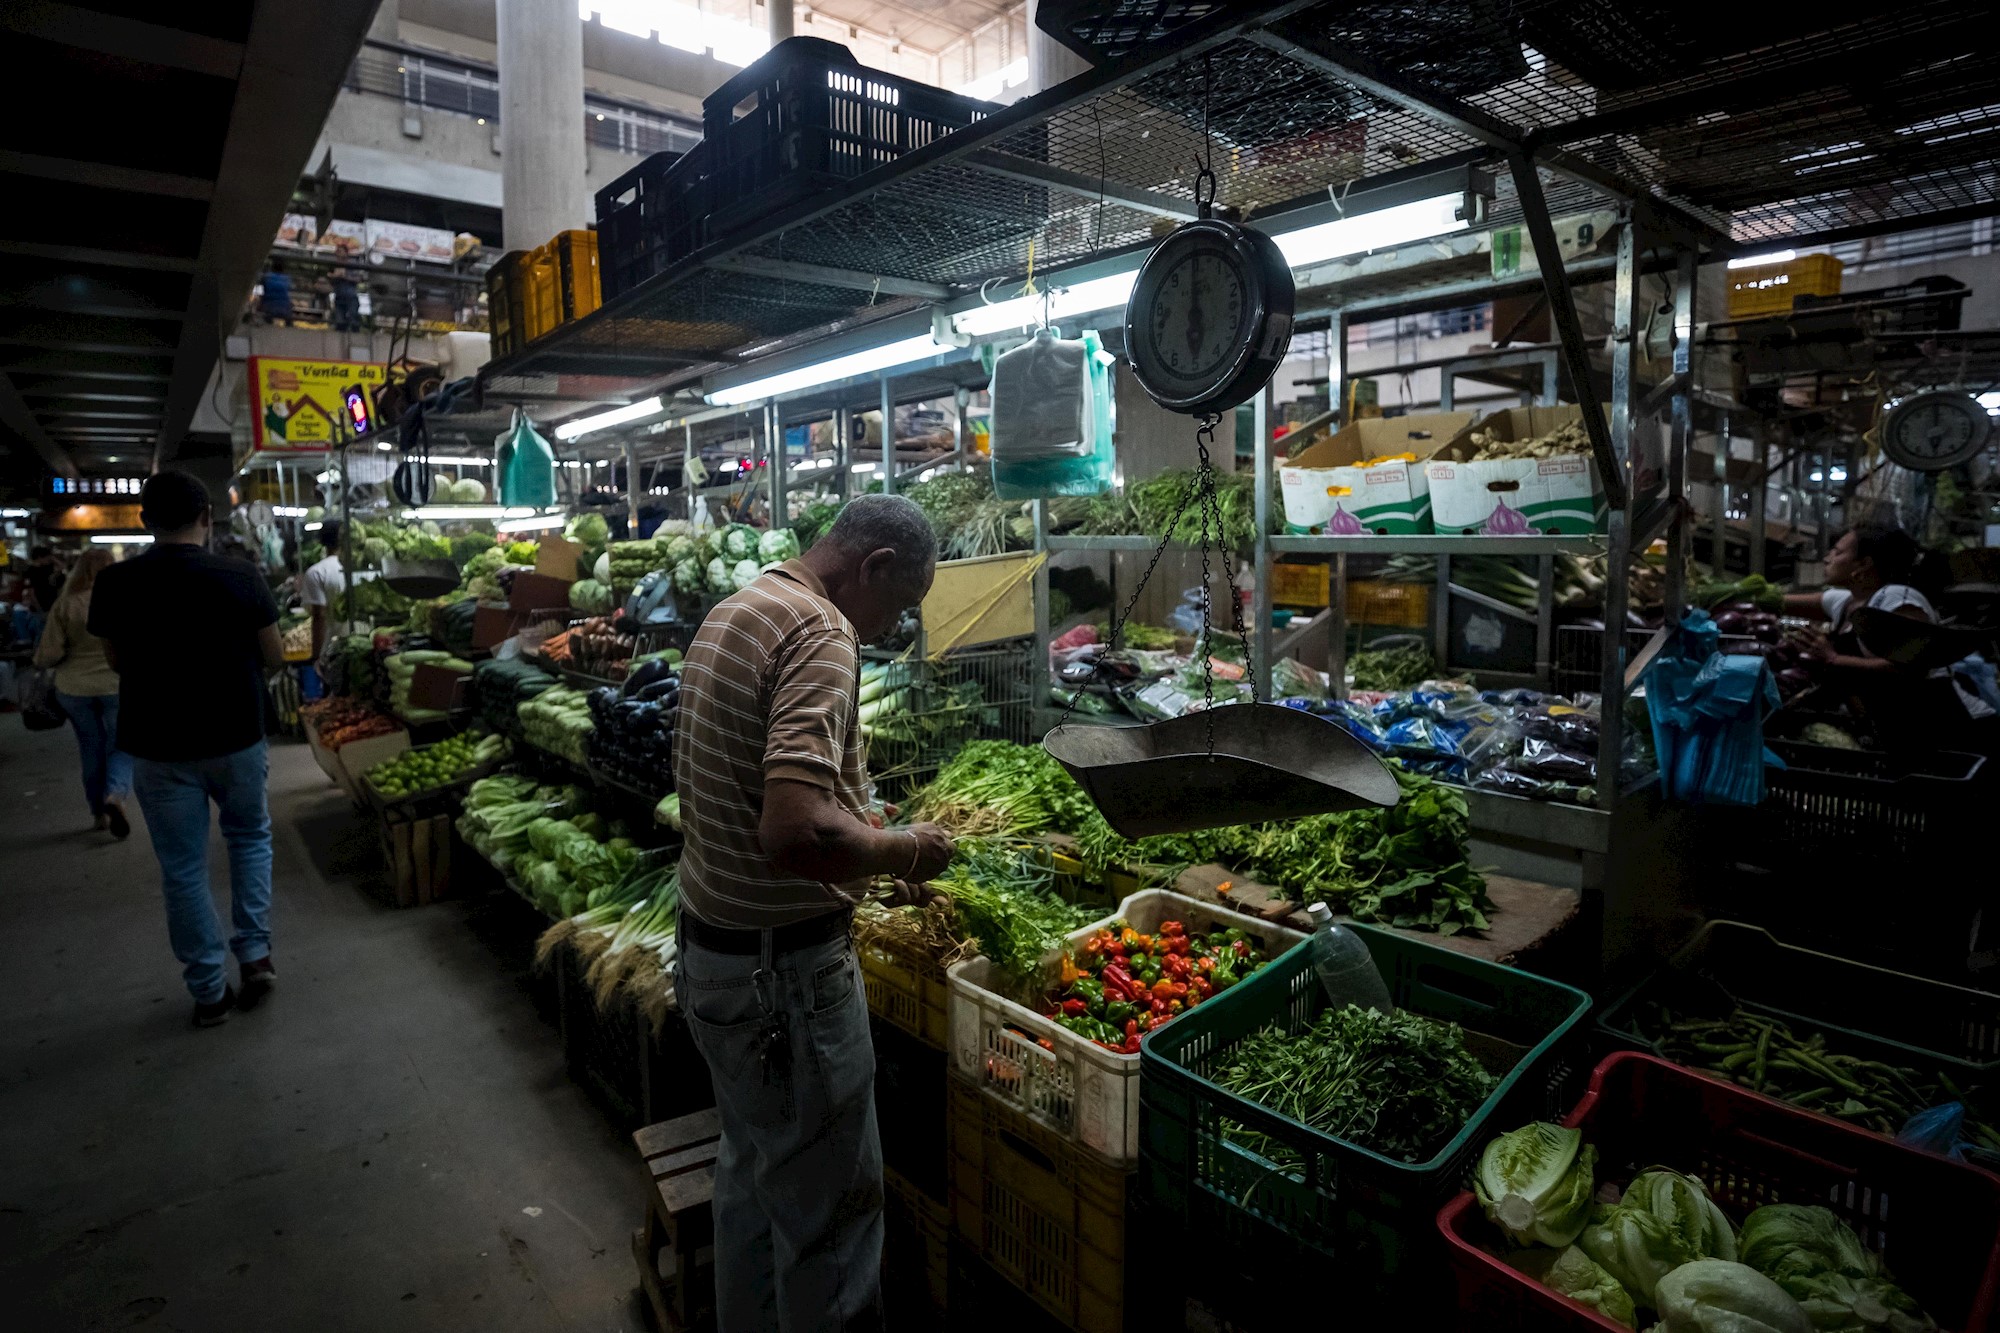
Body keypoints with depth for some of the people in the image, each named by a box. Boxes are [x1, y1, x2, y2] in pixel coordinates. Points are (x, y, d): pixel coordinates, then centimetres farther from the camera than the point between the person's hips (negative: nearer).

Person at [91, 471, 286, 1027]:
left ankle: (209, 991, 18)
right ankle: (255, 953, 16)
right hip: (235, 738, 0)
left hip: (157, 747, 1)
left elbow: (119, 663, 7)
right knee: (250, 836, 23)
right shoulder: (241, 578, -12)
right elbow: (273, 659, -3)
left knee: (182, 868, 10)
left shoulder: (114, 583, -8)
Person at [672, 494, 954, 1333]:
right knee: (830, 1203, 8)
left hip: (709, 946, 10)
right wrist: (902, 851, -15)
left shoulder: (733, 612, 9)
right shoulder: (820, 631, -22)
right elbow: (796, 830, -35)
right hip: (783, 967, -10)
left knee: (753, 1172, 26)